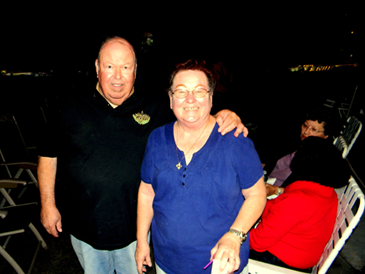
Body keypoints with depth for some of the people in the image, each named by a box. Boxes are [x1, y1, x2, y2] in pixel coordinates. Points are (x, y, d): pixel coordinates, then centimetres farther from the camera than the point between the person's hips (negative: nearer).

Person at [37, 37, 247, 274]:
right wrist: (48, 204, 0)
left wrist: (224, 117, -23)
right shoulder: (74, 105, -5)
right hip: (84, 226, 1)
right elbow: (49, 153, 1)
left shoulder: (154, 107, -7)